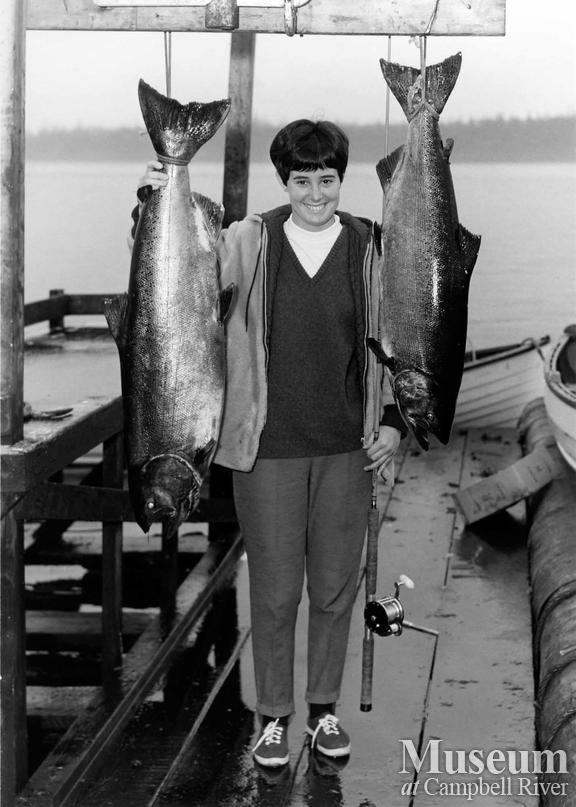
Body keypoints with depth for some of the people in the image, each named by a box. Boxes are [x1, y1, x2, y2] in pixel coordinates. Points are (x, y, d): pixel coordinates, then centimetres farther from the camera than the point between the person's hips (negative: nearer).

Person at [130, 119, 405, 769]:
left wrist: (393, 421, 3)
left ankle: (324, 709, 28)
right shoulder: (250, 242, -2)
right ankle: (274, 716, 21)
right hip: (267, 447, -1)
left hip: (346, 447, 1)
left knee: (335, 587, 11)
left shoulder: (369, 247, 0)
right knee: (274, 590, 5)